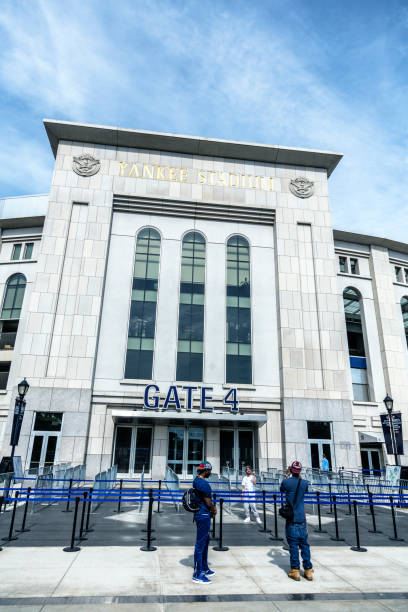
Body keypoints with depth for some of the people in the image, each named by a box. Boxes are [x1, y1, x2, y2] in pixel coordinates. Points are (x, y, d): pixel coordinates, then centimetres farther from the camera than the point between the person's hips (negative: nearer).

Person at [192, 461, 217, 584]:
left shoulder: (196, 480, 9)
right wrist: (213, 510, 1)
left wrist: (212, 507, 6)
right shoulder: (203, 483, -23)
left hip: (200, 513, 11)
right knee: (200, 543, -1)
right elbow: (208, 502, -18)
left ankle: (204, 568, 34)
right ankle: (198, 574, 9)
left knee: (205, 541, 21)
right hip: (203, 515, -11)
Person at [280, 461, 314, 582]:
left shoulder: (287, 482, -9)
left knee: (293, 544, 3)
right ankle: (308, 570, 16)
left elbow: (282, 490, 14)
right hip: (301, 518, 3)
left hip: (291, 518, -3)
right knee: (304, 544, 11)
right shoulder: (304, 483, -2)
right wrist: (299, 476, 23)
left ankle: (295, 571, 5)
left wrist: (287, 475, 17)